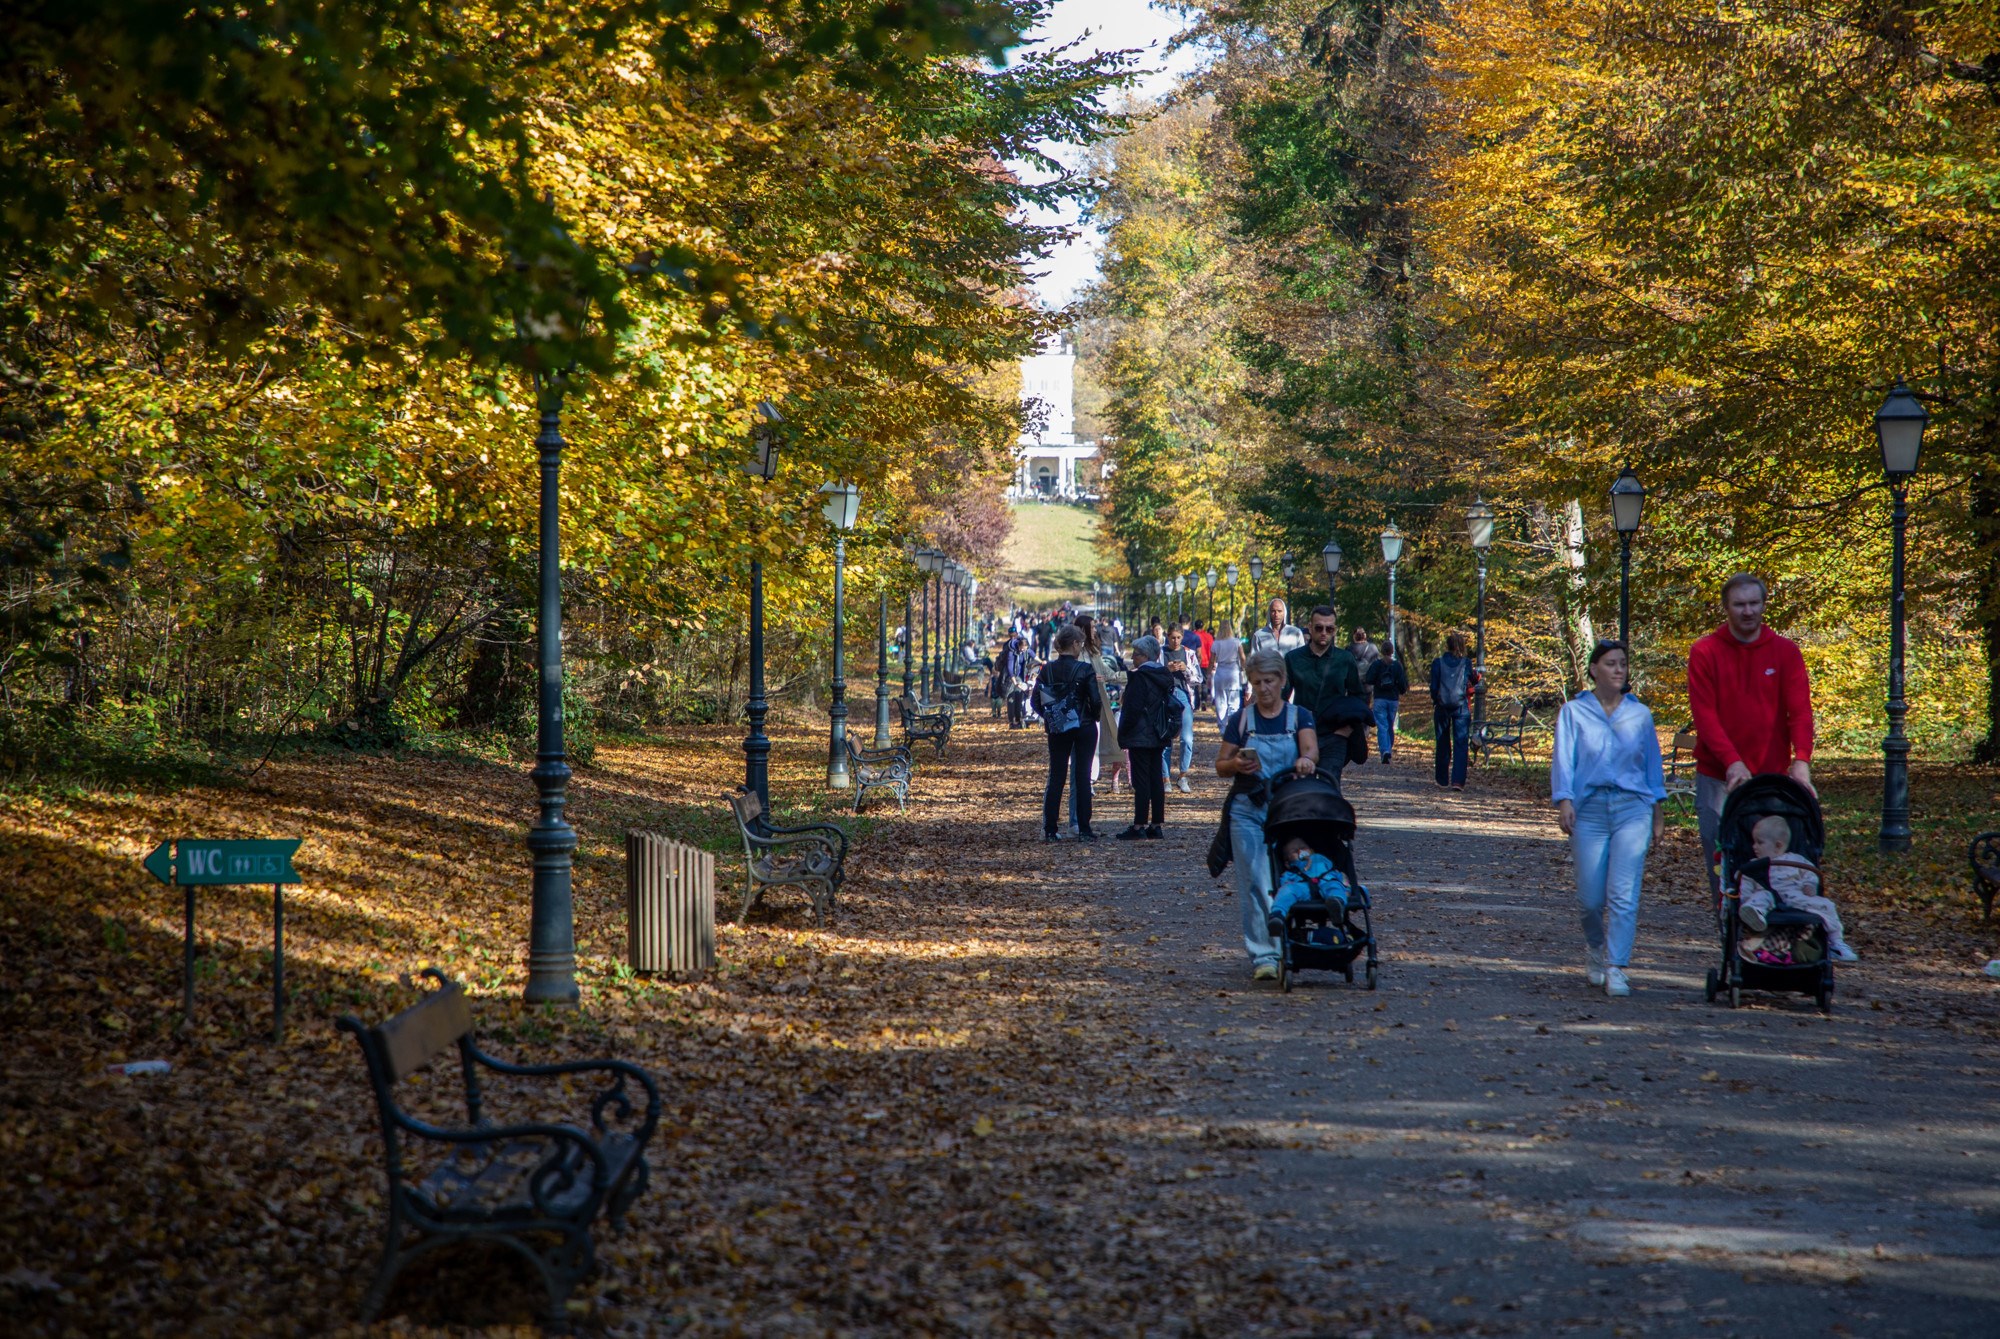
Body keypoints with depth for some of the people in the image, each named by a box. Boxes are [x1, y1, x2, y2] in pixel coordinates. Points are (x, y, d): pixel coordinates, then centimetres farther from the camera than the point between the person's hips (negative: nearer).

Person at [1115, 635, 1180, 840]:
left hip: (1140, 737, -8)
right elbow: (1169, 705, 15)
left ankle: (1139, 826, -5)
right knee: (1157, 779, 9)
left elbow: (1133, 708, -18)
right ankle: (1156, 825, 12)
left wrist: (1123, 733, -10)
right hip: (1158, 737, 8)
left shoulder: (1140, 677, -15)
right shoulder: (1164, 675, 10)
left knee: (1141, 781, -6)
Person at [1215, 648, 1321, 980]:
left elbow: (1312, 748, -12)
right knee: (1254, 881, -8)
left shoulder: (1298, 716, 5)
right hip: (1248, 809, 0)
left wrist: (1306, 759, -36)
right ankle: (1262, 955, -10)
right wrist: (1236, 765, -16)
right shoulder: (1241, 719, 6)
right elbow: (1220, 766, 7)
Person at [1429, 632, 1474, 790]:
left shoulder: (1438, 663, -2)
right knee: (1461, 744, -1)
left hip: (1442, 707, 1)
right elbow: (1472, 680, 9)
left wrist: (1434, 702, 9)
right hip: (1461, 706, -1)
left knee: (1443, 744, 11)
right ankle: (1458, 780, -12)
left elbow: (1433, 687, -3)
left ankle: (1442, 781, 16)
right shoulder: (1466, 662, -2)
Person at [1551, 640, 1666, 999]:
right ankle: (1594, 950, 30)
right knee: (1590, 897, 1)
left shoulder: (1640, 714, 10)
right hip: (1589, 808, 0)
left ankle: (1616, 968, -9)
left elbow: (1653, 763, 15)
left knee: (1624, 893, -11)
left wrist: (1658, 809, 12)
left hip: (1633, 808, 0)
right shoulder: (1574, 712, 5)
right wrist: (1563, 801, -15)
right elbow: (1563, 758, -1)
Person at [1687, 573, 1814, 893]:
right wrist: (1732, 761, -21)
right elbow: (1704, 715, -7)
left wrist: (1801, 759, -20)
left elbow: (1800, 710, -4)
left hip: (1772, 776, 1)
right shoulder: (1704, 653, 1)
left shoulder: (1785, 651, 5)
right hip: (1718, 779, -1)